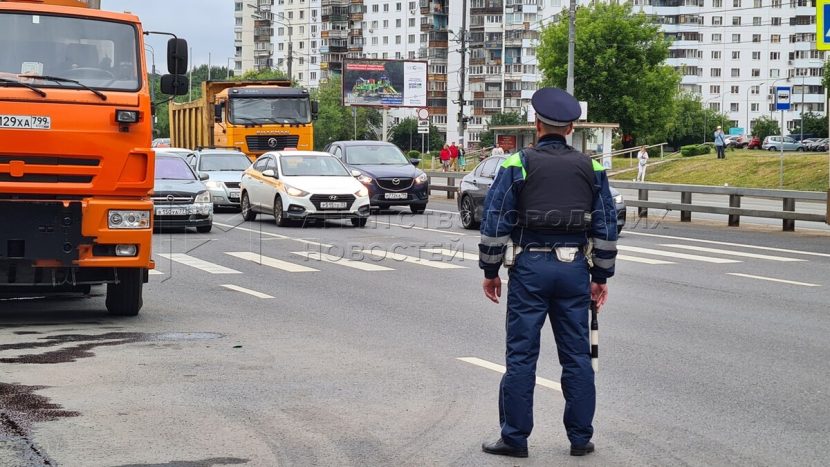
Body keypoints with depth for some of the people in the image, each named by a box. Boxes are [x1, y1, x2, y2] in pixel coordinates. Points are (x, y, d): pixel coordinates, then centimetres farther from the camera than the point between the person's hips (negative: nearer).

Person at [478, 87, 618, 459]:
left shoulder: (518, 164, -4)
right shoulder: (589, 167, 6)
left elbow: (495, 221, -6)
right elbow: (606, 226, 7)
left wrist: (490, 270, 3)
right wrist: (601, 276, 14)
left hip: (530, 267, -3)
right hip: (574, 268, 3)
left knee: (521, 355, 2)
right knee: (577, 355, 8)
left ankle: (515, 438, 5)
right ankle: (581, 438, 12)